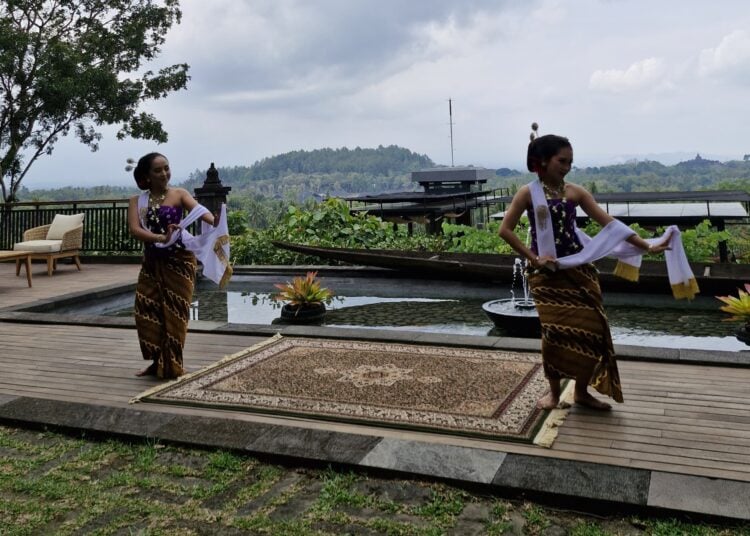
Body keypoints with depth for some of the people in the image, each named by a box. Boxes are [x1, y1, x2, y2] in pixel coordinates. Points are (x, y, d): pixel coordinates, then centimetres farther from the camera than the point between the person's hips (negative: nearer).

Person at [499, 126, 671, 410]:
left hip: (579, 269, 3)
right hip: (547, 273, -3)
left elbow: (608, 222, 1)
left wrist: (645, 246, -5)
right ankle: (554, 390, 17)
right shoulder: (528, 193, -5)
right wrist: (533, 258, -11)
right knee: (555, 331, -5)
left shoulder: (575, 192, 3)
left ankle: (582, 391, 18)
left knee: (588, 327, 1)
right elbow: (506, 229, -6)